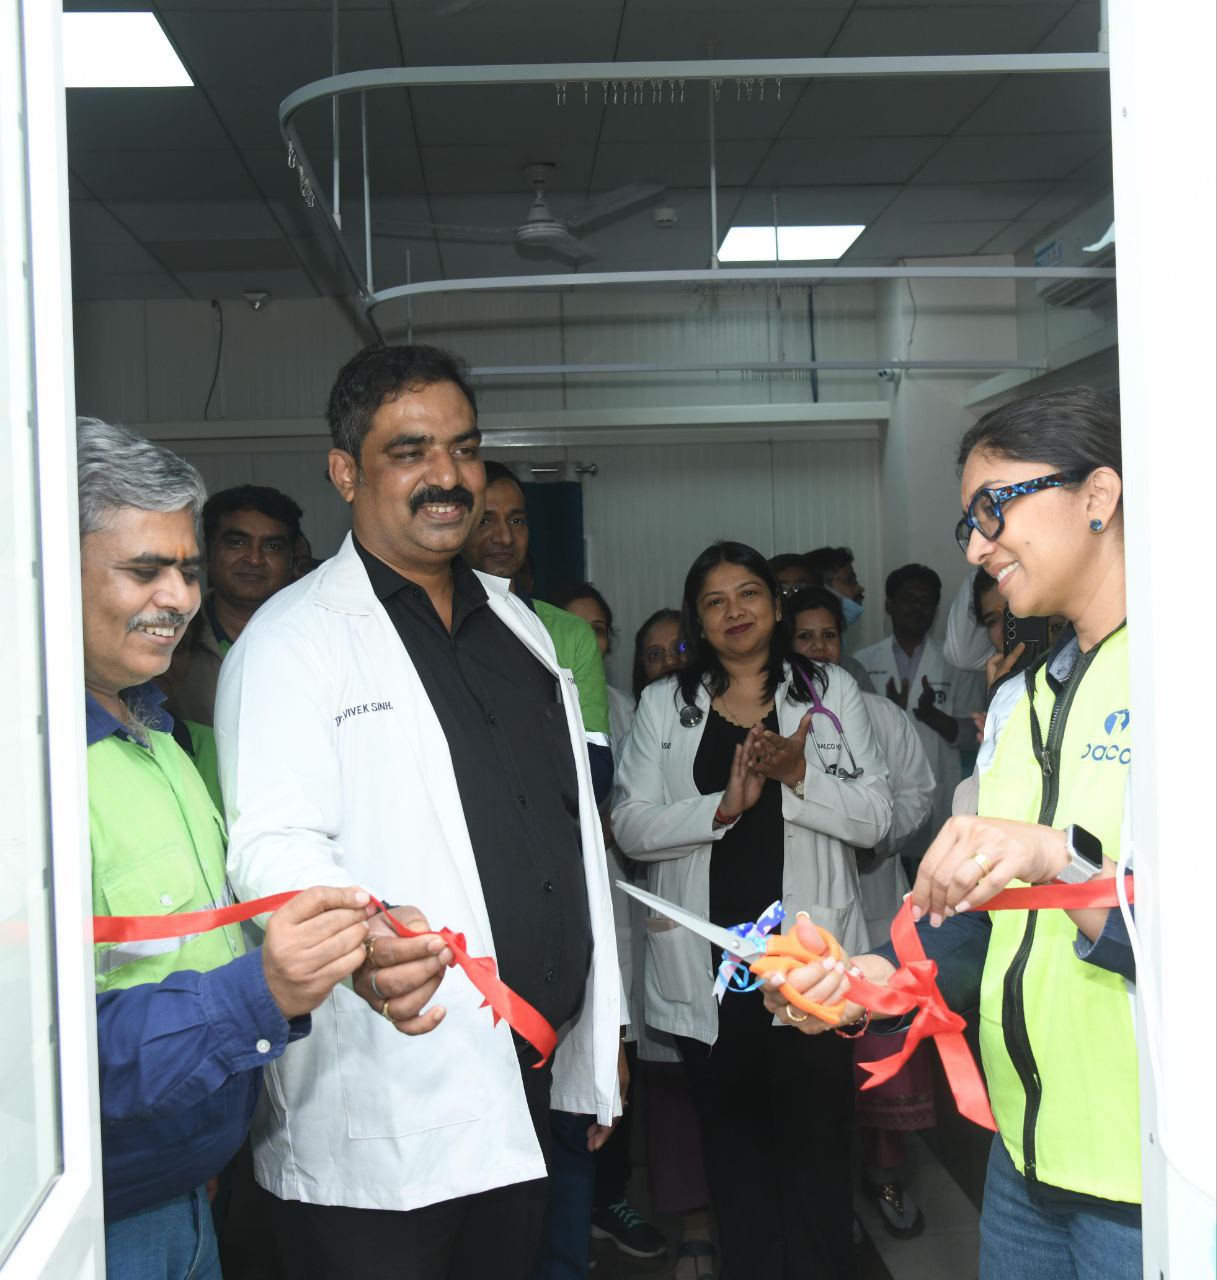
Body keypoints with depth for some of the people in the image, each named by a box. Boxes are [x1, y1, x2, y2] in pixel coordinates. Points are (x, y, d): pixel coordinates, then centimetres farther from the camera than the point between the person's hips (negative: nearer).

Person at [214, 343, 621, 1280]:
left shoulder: (518, 625, 13)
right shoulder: (293, 637, -8)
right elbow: (273, 843, -20)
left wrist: (600, 1041, 16)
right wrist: (359, 938, -41)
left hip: (528, 1093, 6)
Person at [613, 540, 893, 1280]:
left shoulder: (832, 691, 6)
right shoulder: (665, 705, 7)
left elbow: (876, 817, -1)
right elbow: (631, 827, -3)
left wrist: (797, 775, -16)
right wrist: (723, 805, -17)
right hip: (707, 968, 1)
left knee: (818, 1149, 2)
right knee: (734, 1150, 12)